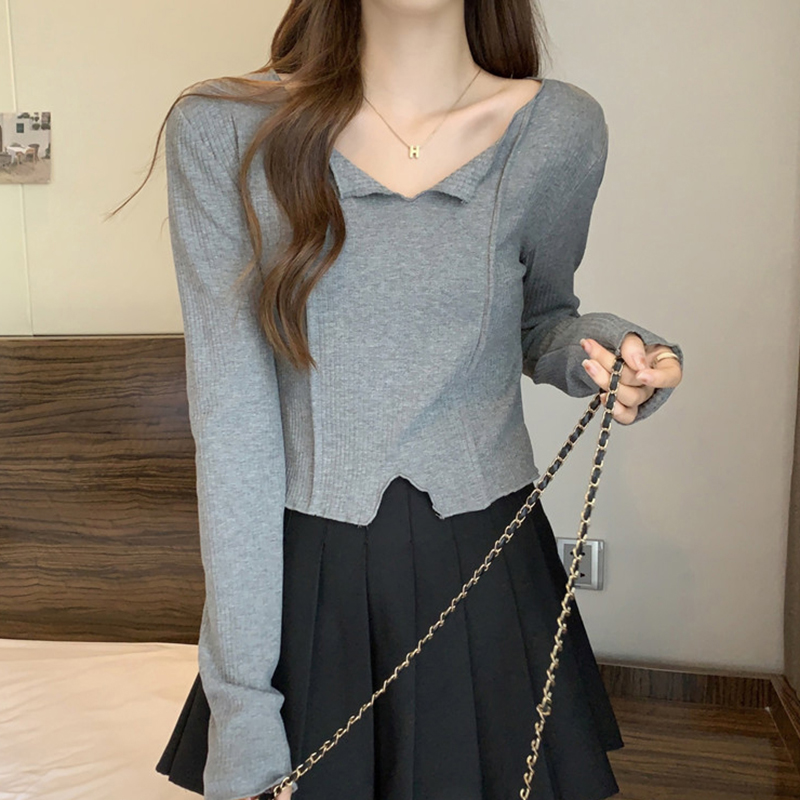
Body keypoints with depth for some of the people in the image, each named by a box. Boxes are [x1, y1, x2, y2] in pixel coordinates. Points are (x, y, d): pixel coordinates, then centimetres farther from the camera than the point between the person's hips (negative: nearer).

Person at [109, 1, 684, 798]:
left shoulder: (560, 129, -3)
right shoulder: (221, 131, -8)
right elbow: (231, 423, -11)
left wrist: (593, 346, -10)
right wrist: (242, 707, -10)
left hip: (487, 569, 1)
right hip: (305, 577, 0)